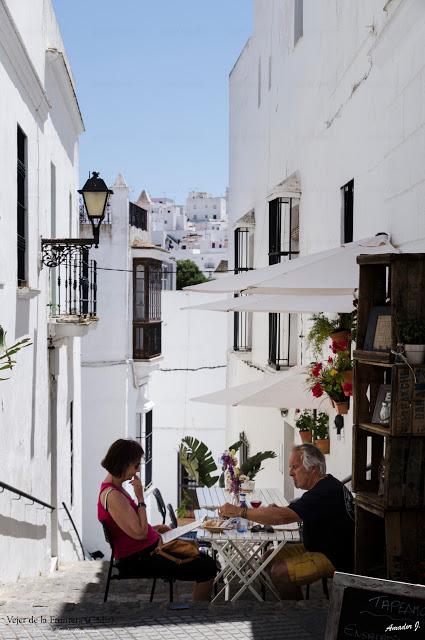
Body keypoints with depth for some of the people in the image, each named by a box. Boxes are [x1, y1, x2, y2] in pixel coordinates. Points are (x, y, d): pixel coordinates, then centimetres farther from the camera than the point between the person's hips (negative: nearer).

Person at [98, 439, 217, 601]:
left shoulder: (115, 487, 8)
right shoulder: (112, 496, -24)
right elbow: (139, 533, -24)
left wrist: (153, 528, 9)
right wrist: (140, 498, -19)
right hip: (137, 561, -10)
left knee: (203, 559, 14)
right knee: (207, 568, -11)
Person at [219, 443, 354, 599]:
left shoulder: (326, 493, -25)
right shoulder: (326, 485, 7)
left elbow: (283, 517, -32)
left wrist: (239, 512, -27)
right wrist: (279, 510, -1)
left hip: (336, 559, -10)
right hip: (319, 547, 11)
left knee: (280, 573, -23)